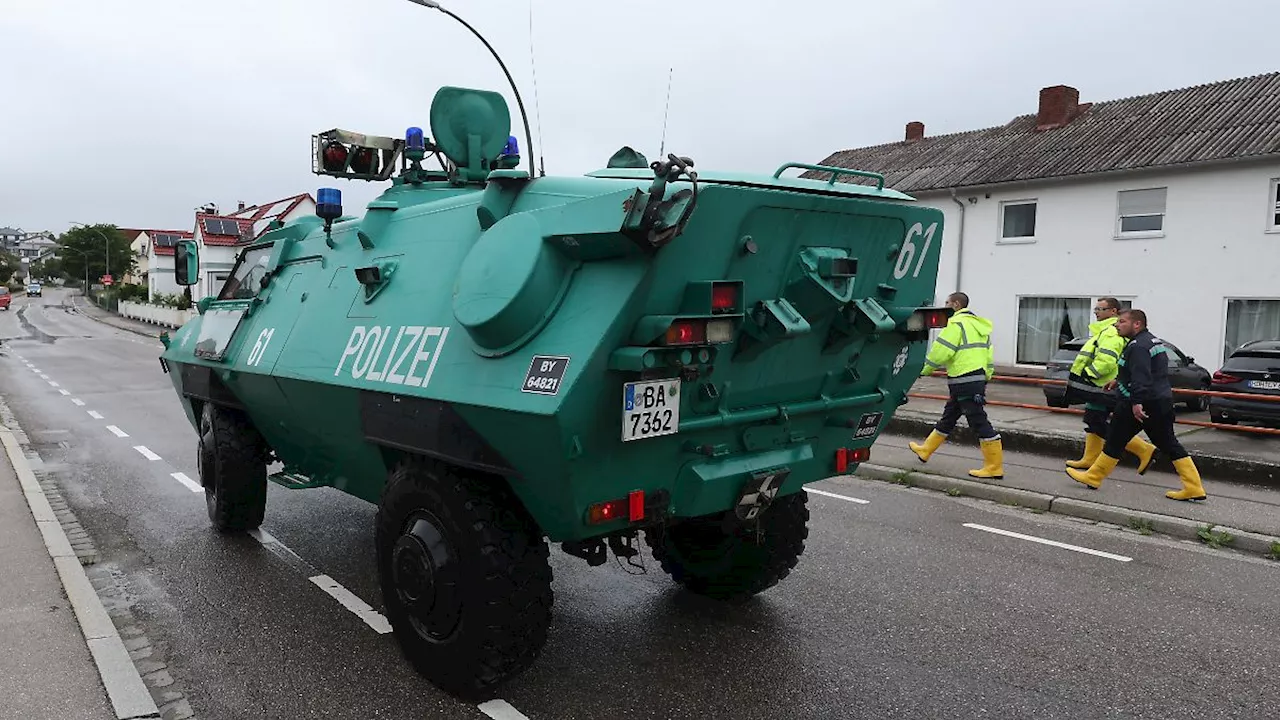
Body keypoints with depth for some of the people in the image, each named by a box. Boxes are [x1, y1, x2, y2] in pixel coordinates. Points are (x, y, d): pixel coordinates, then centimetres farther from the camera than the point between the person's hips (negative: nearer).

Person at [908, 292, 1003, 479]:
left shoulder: (957, 323, -12)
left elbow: (941, 351, -16)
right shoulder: (978, 325, 18)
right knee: (948, 418, 19)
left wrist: (924, 369, -3)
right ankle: (925, 450, 32)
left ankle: (995, 467, -2)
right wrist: (984, 378, 22)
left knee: (979, 422, -6)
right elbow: (988, 355, 19)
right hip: (977, 379, 10)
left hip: (964, 382, -10)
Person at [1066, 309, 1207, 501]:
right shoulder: (1155, 341, 18)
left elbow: (1141, 377, -27)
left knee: (1115, 441, 2)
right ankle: (1193, 487, 7)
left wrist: (1136, 402, -33)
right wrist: (1119, 381, 36)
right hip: (1163, 401, 9)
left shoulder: (1138, 346, -16)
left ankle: (1093, 477, 13)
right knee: (1169, 444, 10)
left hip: (1140, 404, -9)